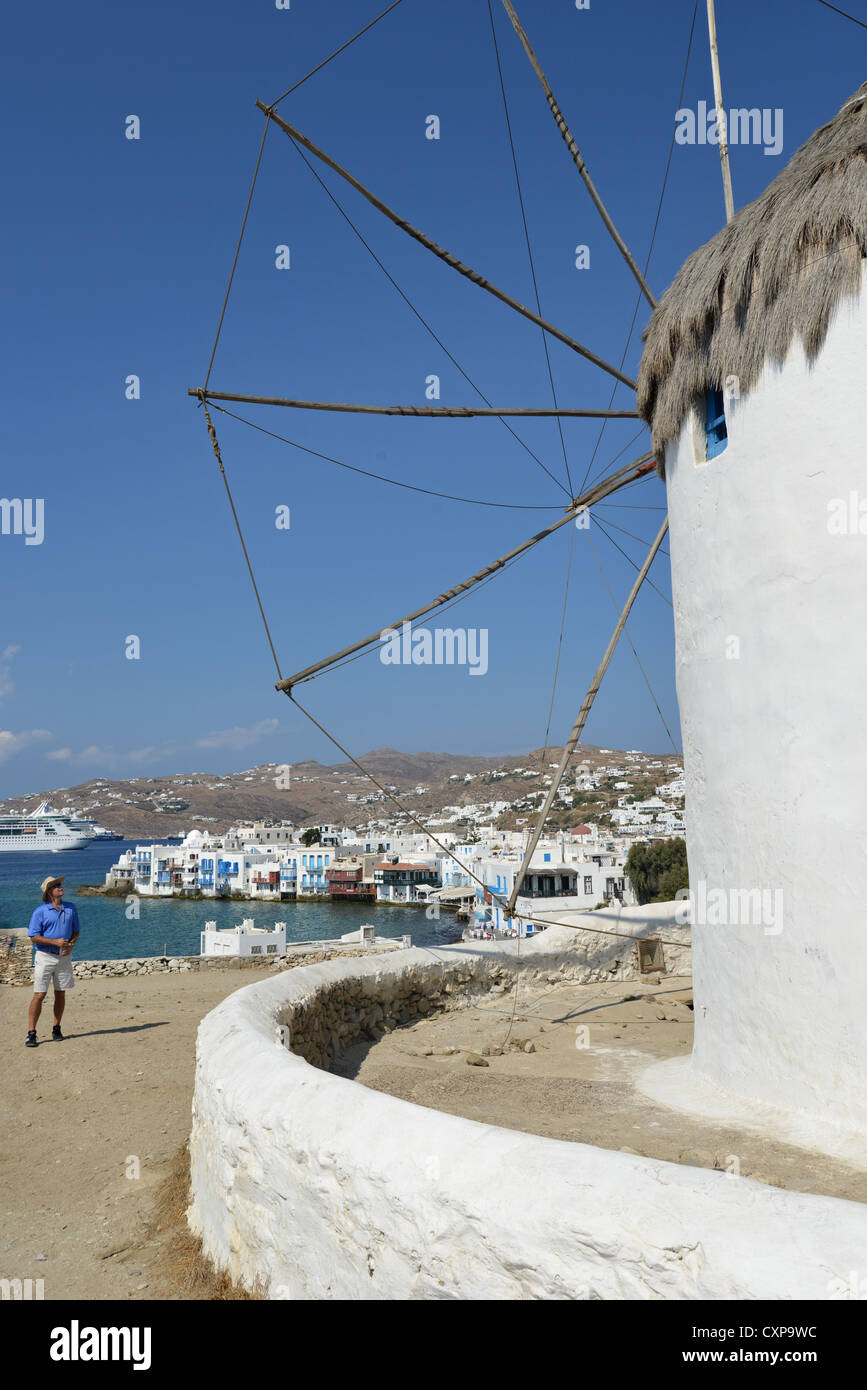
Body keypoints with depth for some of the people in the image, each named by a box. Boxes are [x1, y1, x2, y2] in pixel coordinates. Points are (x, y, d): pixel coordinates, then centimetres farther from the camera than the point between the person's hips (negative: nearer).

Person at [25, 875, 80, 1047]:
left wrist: (70, 945, -5)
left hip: (64, 957, 4)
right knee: (39, 994, -7)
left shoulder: (70, 909, 8)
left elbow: (76, 931, 15)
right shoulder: (40, 911, -5)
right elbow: (34, 937, -8)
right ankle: (31, 1033, -1)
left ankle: (56, 1029, 21)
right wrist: (55, 941, -19)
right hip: (45, 956, -4)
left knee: (60, 994, 9)